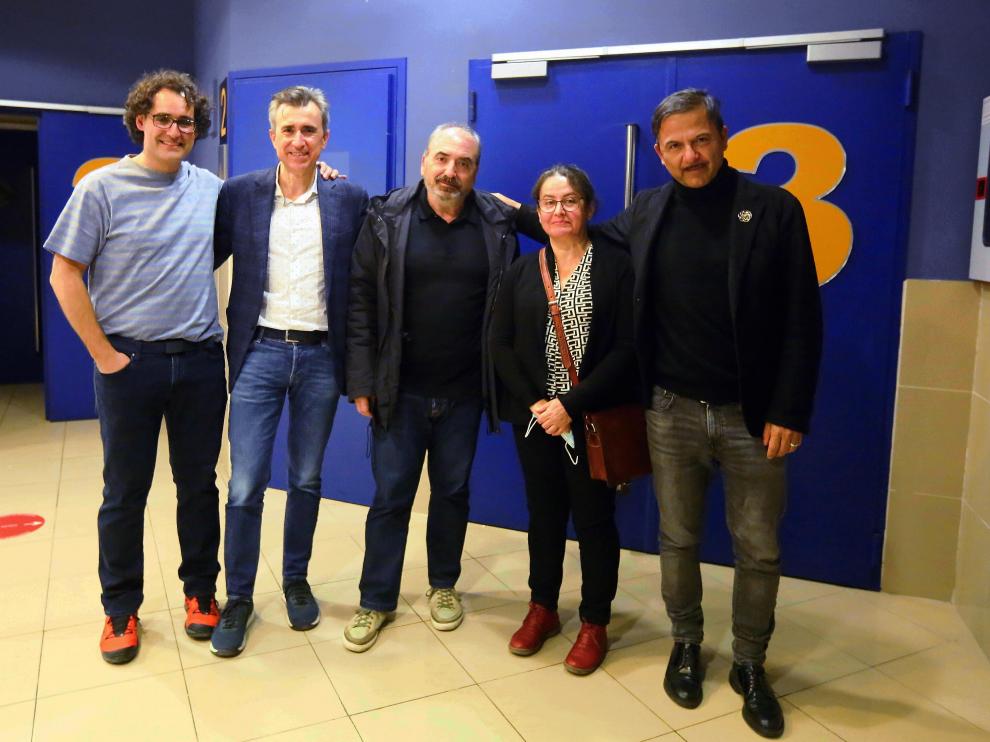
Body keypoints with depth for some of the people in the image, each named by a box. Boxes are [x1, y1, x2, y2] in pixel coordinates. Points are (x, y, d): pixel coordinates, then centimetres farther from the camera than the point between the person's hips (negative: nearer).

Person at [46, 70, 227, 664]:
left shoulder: (211, 188, 6)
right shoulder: (102, 187, -4)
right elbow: (65, 276, -3)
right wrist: (104, 354, -7)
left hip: (201, 362, 3)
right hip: (130, 362, -2)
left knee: (199, 485, 12)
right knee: (126, 492, 9)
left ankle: (201, 591, 29)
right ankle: (121, 610, 25)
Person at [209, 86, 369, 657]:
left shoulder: (351, 199, 1)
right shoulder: (240, 194, 1)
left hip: (321, 357, 1)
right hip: (260, 354, 0)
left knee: (307, 480, 12)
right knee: (246, 484, 0)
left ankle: (297, 581, 31)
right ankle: (238, 597, 18)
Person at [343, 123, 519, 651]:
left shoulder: (497, 225, 0)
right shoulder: (387, 219, -5)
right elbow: (361, 304, -5)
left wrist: (505, 382, 0)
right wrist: (362, 383, -8)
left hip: (464, 392, 2)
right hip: (399, 390, -1)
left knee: (453, 491, 15)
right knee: (390, 495, 7)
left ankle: (444, 585, 35)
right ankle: (376, 601, 23)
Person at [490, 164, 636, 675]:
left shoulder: (616, 267, -4)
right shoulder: (521, 272, 7)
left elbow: (626, 349, -10)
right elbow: (501, 345, 3)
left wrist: (572, 404, -16)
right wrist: (534, 403, -10)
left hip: (594, 419, -3)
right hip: (535, 417, 3)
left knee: (593, 517, 6)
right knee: (543, 513, 14)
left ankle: (595, 623, 23)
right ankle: (542, 609, 32)